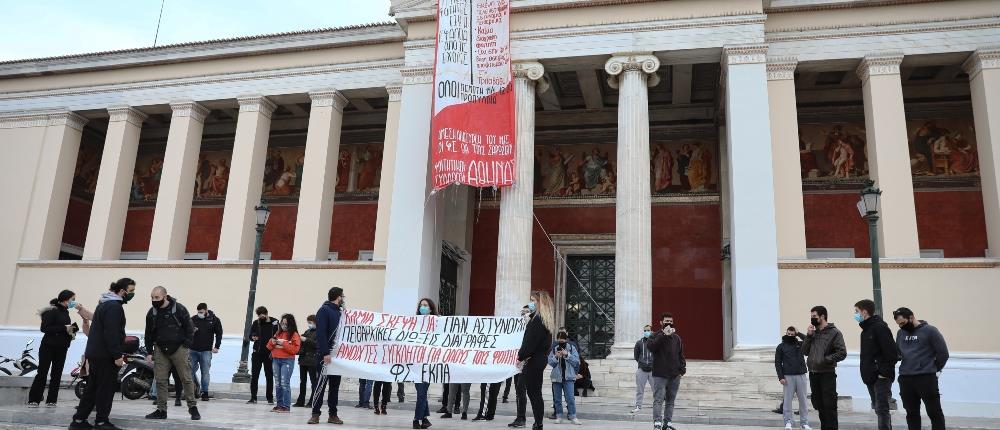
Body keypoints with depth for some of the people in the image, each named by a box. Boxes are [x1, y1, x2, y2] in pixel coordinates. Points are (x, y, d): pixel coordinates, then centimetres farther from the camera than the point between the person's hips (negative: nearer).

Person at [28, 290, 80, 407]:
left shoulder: (65, 312, 11)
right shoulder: (52, 311, -11)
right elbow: (44, 328, -21)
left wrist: (71, 330, -3)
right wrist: (64, 328, -24)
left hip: (61, 349, 7)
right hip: (48, 347, -7)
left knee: (57, 375, 5)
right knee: (42, 373, -2)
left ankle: (51, 400, 9)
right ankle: (33, 400, 6)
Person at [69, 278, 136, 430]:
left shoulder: (105, 303, 18)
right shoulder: (114, 306, -16)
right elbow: (112, 333, -23)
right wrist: (117, 355, -22)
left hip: (95, 353, 10)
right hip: (105, 355, -10)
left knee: (93, 387, 14)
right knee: (106, 388, -3)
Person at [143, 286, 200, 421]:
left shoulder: (180, 309, -7)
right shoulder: (151, 313, 5)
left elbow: (190, 329, -3)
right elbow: (149, 334, 13)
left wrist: (186, 347, -8)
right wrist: (149, 352, 8)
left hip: (179, 349, -4)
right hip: (160, 350, 4)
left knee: (186, 378, -3)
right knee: (160, 380, 3)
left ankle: (192, 407, 4)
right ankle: (161, 410, 11)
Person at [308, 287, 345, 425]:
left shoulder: (338, 312, 16)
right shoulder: (324, 310, -7)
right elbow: (320, 333, -16)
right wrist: (325, 353, -22)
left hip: (337, 355, 8)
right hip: (326, 355, -8)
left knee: (335, 385, 8)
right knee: (322, 383, -6)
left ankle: (333, 414, 13)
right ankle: (315, 414, 1)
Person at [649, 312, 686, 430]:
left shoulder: (676, 337, 14)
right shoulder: (656, 336, 0)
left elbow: (681, 355, 17)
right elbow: (652, 347, -21)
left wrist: (682, 368, 5)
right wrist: (664, 335, -22)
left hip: (675, 375, 5)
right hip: (660, 375, -5)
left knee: (670, 401, 9)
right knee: (658, 400, -10)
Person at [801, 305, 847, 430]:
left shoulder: (834, 332, -6)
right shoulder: (813, 332, 12)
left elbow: (842, 353, -12)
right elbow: (805, 351, 10)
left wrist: (826, 359, -17)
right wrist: (809, 336, -1)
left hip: (827, 374, -6)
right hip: (813, 373, 6)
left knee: (829, 405, -4)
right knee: (819, 405, 13)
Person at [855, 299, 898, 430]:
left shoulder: (880, 327, -14)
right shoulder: (866, 329, 16)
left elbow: (892, 352, -21)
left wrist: (885, 372, -20)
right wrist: (866, 373, 12)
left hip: (881, 377, -9)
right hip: (871, 377, 9)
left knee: (882, 409, -8)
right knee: (878, 408, 15)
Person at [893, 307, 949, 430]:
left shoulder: (929, 330, -6)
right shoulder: (900, 333, 11)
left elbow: (943, 353, -5)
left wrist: (934, 370, 0)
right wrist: (907, 368, 9)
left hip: (927, 378, -5)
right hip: (905, 378, 5)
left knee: (934, 412, 0)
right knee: (911, 413, 12)